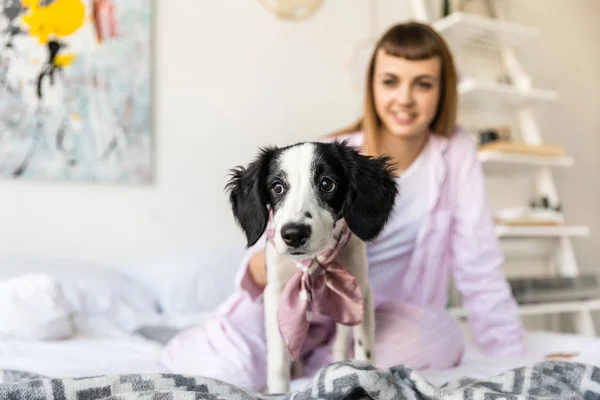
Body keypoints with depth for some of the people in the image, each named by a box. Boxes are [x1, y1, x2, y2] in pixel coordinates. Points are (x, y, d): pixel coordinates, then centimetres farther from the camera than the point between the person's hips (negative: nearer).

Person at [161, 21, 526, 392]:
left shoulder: (457, 150, -7)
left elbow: (480, 264, -6)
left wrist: (512, 361, -6)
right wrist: (264, 267, -40)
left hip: (384, 320, 3)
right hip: (307, 313, -2)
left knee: (445, 339, -33)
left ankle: (303, 363, -7)